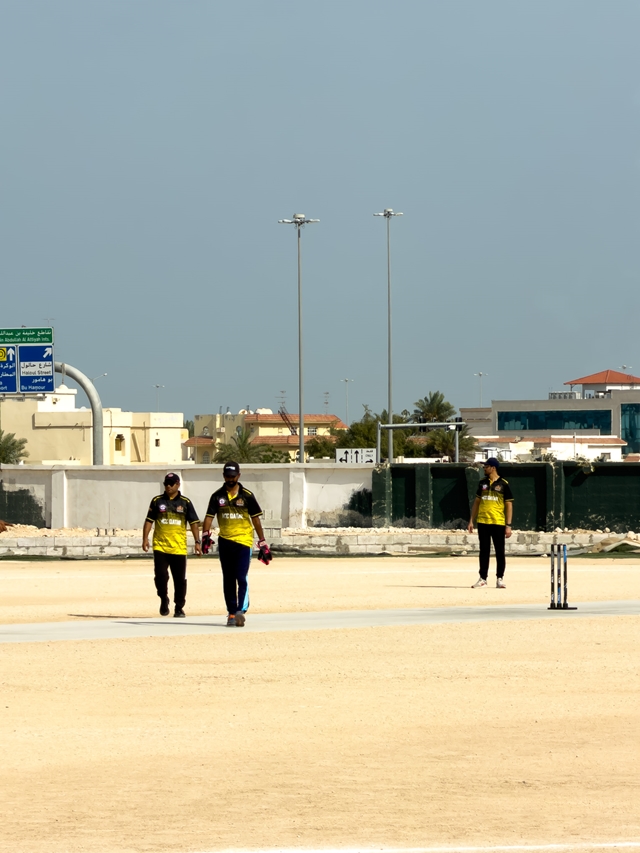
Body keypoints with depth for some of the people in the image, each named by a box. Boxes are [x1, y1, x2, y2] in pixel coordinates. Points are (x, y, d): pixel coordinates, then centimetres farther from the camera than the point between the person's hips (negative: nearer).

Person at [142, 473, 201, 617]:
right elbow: (149, 520, 9)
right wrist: (145, 538, -2)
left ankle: (179, 608, 14)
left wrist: (197, 542, -2)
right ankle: (164, 600, 14)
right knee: (160, 576, -10)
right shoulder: (157, 501, 7)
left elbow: (194, 523, 5)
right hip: (160, 546, 0)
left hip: (179, 548, 0)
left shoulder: (185, 502, 5)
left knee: (180, 579, 3)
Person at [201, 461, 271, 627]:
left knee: (241, 578, -14)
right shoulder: (217, 496, 6)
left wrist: (262, 544, 2)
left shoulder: (247, 496, 0)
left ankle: (241, 610, -23)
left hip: (243, 540, -3)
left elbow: (256, 519, 3)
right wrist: (206, 535, -18)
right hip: (224, 542, 3)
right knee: (228, 580, 8)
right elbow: (209, 517, 1)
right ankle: (231, 613, 13)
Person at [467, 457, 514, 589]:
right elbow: (477, 502, 16)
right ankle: (482, 578, 12)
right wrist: (471, 521, 10)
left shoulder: (503, 484, -2)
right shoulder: (483, 483, 11)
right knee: (484, 551, 6)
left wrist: (508, 526, -8)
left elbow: (509, 505, -2)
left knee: (500, 552, 1)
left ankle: (500, 578, 8)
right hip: (483, 522, 3)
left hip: (498, 523, -3)